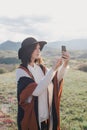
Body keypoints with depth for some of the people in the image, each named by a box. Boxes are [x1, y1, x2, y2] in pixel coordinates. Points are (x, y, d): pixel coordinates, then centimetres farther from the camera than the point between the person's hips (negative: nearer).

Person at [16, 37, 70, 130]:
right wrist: (53, 69, -32)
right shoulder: (21, 71, -17)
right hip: (31, 116, -6)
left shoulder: (40, 67, 3)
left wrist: (65, 64, -17)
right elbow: (36, 91, -29)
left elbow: (57, 79, 0)